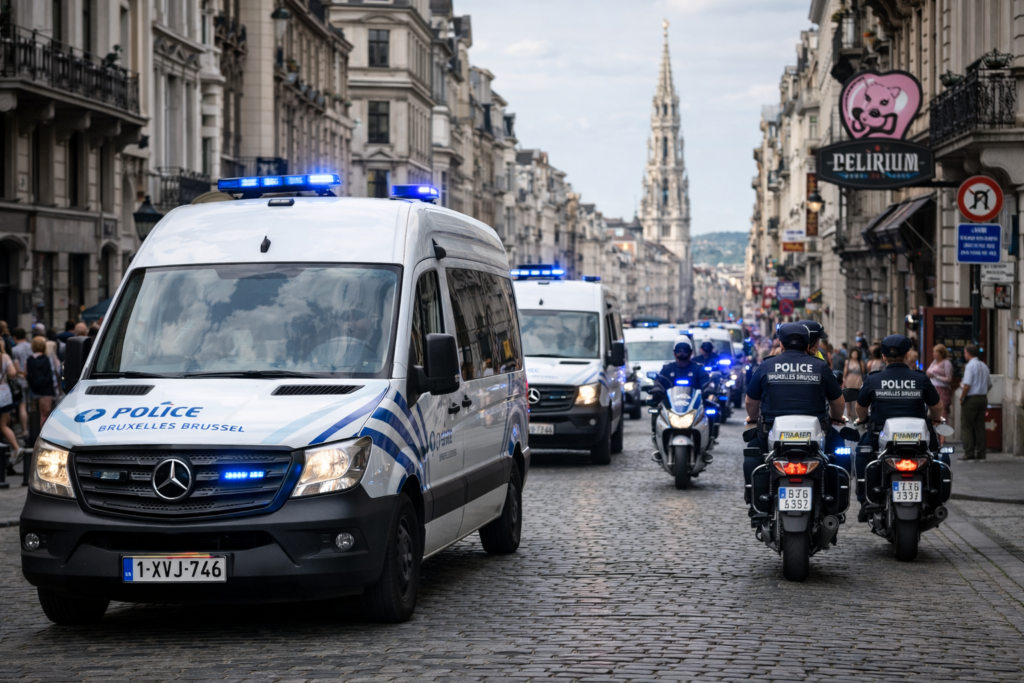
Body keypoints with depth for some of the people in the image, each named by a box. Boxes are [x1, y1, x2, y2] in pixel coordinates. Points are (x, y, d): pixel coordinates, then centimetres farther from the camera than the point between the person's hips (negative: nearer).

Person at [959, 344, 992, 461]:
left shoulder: (970, 366, -13)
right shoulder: (984, 366, 12)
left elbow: (967, 385, -20)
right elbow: (989, 385, 19)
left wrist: (961, 398, -10)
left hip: (971, 399, -7)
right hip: (983, 398, 7)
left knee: (967, 427, -2)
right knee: (980, 426, 9)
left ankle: (969, 453, -6)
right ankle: (980, 453, 7)